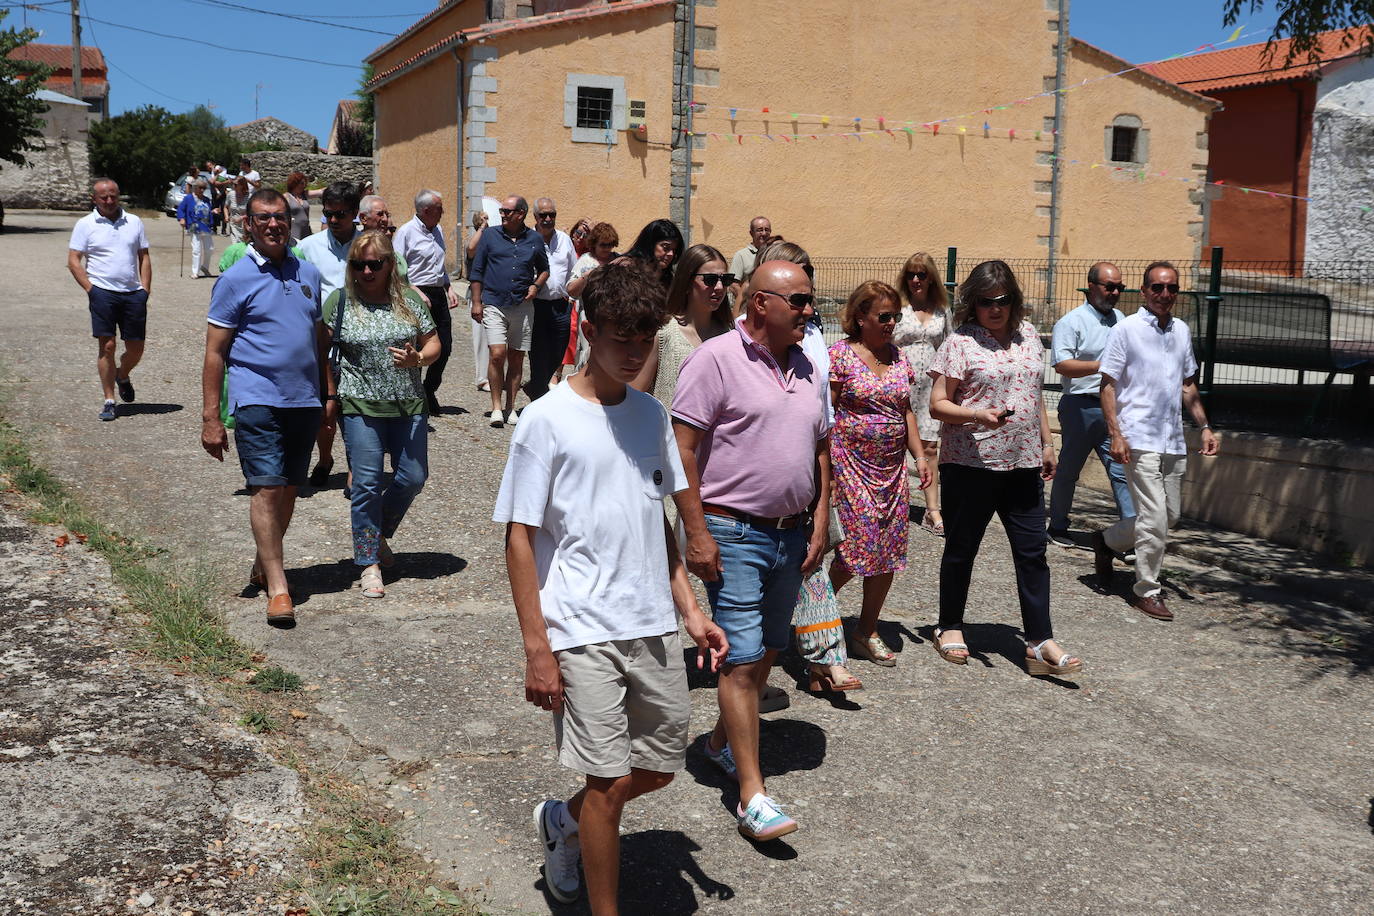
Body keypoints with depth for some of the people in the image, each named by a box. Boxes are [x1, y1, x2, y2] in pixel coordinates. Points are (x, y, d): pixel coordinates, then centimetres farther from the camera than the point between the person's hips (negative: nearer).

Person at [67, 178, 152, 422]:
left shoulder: (134, 222, 11)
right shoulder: (85, 224, 2)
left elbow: (144, 257, 14)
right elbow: (73, 261, 0)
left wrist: (145, 289, 3)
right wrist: (90, 290, -9)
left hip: (133, 293, 3)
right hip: (103, 293, -3)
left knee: (136, 348, 6)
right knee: (106, 346, -5)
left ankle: (122, 375, 38)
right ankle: (109, 400, 3)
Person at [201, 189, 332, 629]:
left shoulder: (308, 274, 12)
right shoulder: (235, 279, -2)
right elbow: (215, 352, -3)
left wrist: (330, 393, 14)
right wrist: (210, 418, -8)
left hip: (305, 400, 5)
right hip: (257, 398, -5)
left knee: (288, 489, 11)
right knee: (266, 489, -9)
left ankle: (263, 565, 29)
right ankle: (277, 588, -7)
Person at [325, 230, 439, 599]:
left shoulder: (410, 299, 4)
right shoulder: (340, 300, -2)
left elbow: (433, 344, 9)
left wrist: (418, 358, -13)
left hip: (408, 405, 3)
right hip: (360, 407, -3)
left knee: (413, 478, 6)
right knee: (366, 484, -1)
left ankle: (380, 534, 33)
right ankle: (369, 564, 10)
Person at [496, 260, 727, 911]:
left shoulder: (651, 414, 8)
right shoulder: (548, 420, -10)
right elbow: (519, 537, -9)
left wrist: (690, 611, 11)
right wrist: (537, 649, -13)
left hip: (654, 628, 6)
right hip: (583, 632, -6)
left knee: (659, 768, 14)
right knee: (610, 781, -3)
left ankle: (561, 820, 40)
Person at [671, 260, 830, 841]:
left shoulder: (808, 369, 11)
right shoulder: (716, 359, -11)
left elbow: (821, 451, 18)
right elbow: (683, 450, -14)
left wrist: (819, 523, 10)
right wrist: (696, 533, -18)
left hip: (791, 535, 7)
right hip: (733, 535, -7)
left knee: (767, 649, 16)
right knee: (742, 659, -7)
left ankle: (722, 741, 36)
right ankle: (752, 794, -2)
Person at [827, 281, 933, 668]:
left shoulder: (898, 356, 12)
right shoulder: (839, 355, -7)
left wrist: (919, 455, 9)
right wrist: (825, 464, -15)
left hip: (892, 466, 6)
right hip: (852, 463, -6)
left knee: (889, 549, 4)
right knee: (859, 545, -11)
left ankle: (867, 632, 17)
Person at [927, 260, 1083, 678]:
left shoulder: (1027, 335, 11)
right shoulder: (960, 342, -7)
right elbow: (937, 404, -9)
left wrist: (1047, 443, 17)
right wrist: (978, 415, -25)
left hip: (1023, 463, 5)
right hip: (970, 463, -5)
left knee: (1032, 550, 2)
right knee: (961, 548, 8)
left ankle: (1040, 643, 4)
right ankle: (950, 627, 25)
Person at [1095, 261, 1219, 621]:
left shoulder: (1182, 331, 13)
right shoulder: (1126, 329, -5)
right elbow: (1108, 385, -6)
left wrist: (1204, 426, 14)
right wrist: (1116, 435, -14)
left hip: (1173, 442, 7)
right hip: (1139, 439, -7)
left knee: (1170, 517, 11)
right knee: (1155, 518, -9)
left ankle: (1106, 542, 32)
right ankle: (1147, 590, 6)